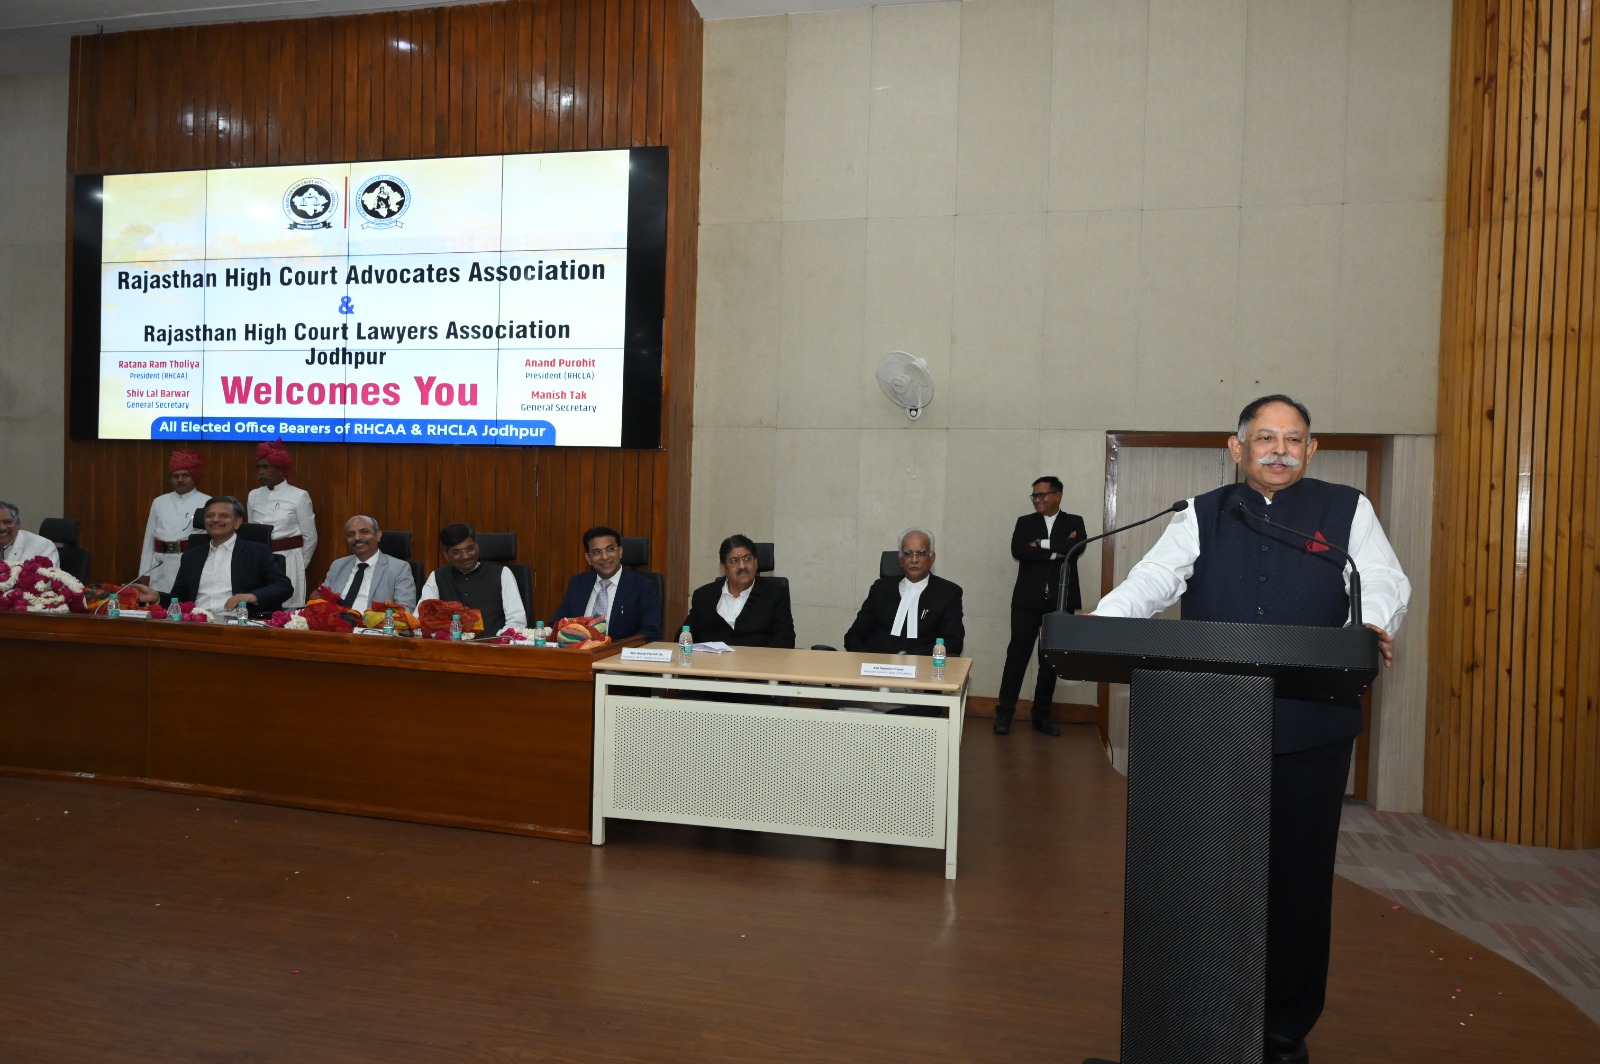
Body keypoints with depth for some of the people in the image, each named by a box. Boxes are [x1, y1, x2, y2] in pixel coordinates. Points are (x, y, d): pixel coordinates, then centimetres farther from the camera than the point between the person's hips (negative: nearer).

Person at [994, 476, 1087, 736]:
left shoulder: (1074, 522, 9)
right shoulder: (1025, 522, 9)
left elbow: (1078, 546, -12)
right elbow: (1018, 550, -9)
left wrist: (1042, 544, -11)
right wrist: (1056, 552, -11)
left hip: (1061, 601, 1)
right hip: (1028, 600, 0)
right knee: (1017, 654, -5)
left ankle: (1041, 715, 15)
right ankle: (1004, 712, 0)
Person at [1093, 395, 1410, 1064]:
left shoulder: (1347, 511, 8)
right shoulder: (1203, 515, 8)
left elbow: (1384, 580, -2)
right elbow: (1155, 579, -4)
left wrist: (1375, 624, -26)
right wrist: (1097, 622, -23)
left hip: (1310, 733, -1)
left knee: (1298, 877, 8)